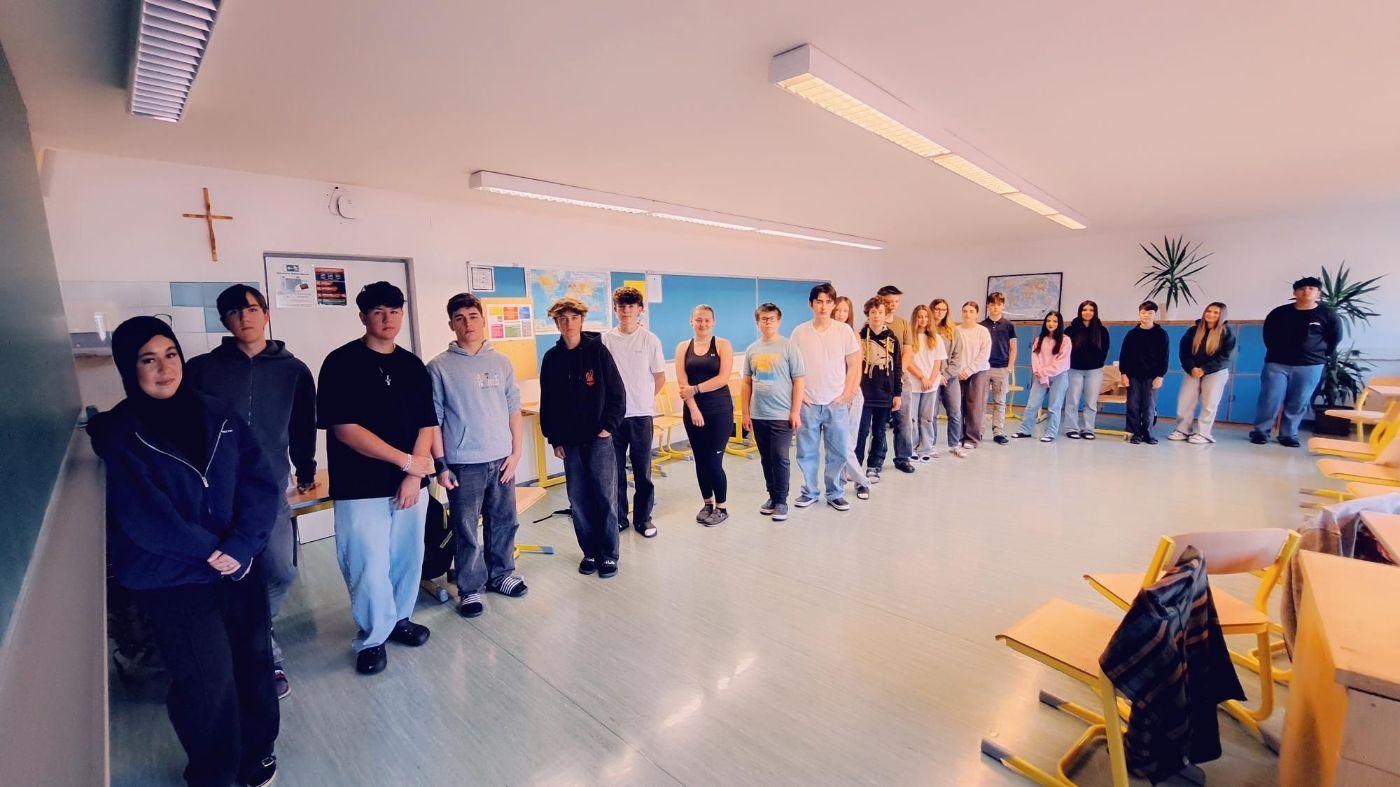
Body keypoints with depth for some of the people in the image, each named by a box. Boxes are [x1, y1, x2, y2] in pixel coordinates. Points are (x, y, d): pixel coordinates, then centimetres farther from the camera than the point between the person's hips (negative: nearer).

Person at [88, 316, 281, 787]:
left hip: (240, 568, 3)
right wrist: (211, 551, -12)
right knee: (209, 680, -1)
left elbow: (261, 484, -4)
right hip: (170, 581, -3)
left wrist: (241, 546, -16)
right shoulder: (116, 435, -6)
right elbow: (143, 517, -14)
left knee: (253, 659, 11)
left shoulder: (217, 417, 2)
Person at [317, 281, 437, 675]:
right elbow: (345, 429, -13)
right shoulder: (342, 362, -5)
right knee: (369, 568, 1)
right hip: (361, 488, -4)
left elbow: (427, 424, 5)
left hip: (411, 482, 4)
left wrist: (413, 475, -7)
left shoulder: (413, 365, 8)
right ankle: (373, 638, 22)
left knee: (408, 558, 13)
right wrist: (407, 460, -13)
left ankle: (400, 619, 35)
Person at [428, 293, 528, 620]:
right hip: (463, 465, -3)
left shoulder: (501, 362, 6)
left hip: (501, 460, 3)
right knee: (466, 531, 6)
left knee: (504, 523, 13)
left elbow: (514, 410, 7)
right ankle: (470, 589, 23)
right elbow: (433, 419, -3)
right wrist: (440, 464, -6)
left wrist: (516, 452, 2)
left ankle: (501, 574, 32)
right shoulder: (439, 367, -3)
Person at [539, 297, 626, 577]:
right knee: (578, 500, 8)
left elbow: (617, 392, -2)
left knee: (606, 497, 0)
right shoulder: (552, 358, 5)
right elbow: (547, 402, 9)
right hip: (569, 441, 3)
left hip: (599, 438, -3)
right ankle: (590, 551, 23)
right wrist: (554, 439, 5)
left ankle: (608, 554, 14)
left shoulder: (598, 350, -3)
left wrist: (608, 426, -9)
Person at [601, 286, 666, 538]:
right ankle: (618, 517, 22)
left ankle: (643, 518, 20)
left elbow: (660, 377, 6)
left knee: (642, 470, 6)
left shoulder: (650, 339, -1)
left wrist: (643, 399, 10)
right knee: (614, 469, 8)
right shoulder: (605, 339, 2)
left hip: (641, 413, -1)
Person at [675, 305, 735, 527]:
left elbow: (723, 378, -11)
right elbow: (682, 383, -2)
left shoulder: (722, 345, 0)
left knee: (714, 460, -4)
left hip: (719, 411, -3)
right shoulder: (683, 347, 7)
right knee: (700, 460, 9)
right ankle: (708, 503, 27)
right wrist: (693, 409, -12)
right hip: (693, 411, 3)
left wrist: (695, 389, -10)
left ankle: (722, 507, 14)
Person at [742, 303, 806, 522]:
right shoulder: (752, 350, 8)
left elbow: (798, 380, -5)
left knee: (780, 459, -2)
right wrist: (745, 413, 8)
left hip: (782, 415, -4)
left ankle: (781, 501, 11)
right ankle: (772, 496, 26)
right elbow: (747, 383, 12)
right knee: (766, 459, 12)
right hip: (758, 415, 4)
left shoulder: (789, 347, -4)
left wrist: (795, 411, -9)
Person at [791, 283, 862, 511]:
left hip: (836, 403, 0)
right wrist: (798, 394, -1)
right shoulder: (799, 332, 1)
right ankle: (810, 492, 23)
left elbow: (854, 365, 4)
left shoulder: (844, 330, 0)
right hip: (808, 403, 0)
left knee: (838, 452, 5)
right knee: (807, 452, 6)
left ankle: (835, 493, 22)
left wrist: (847, 394, -3)